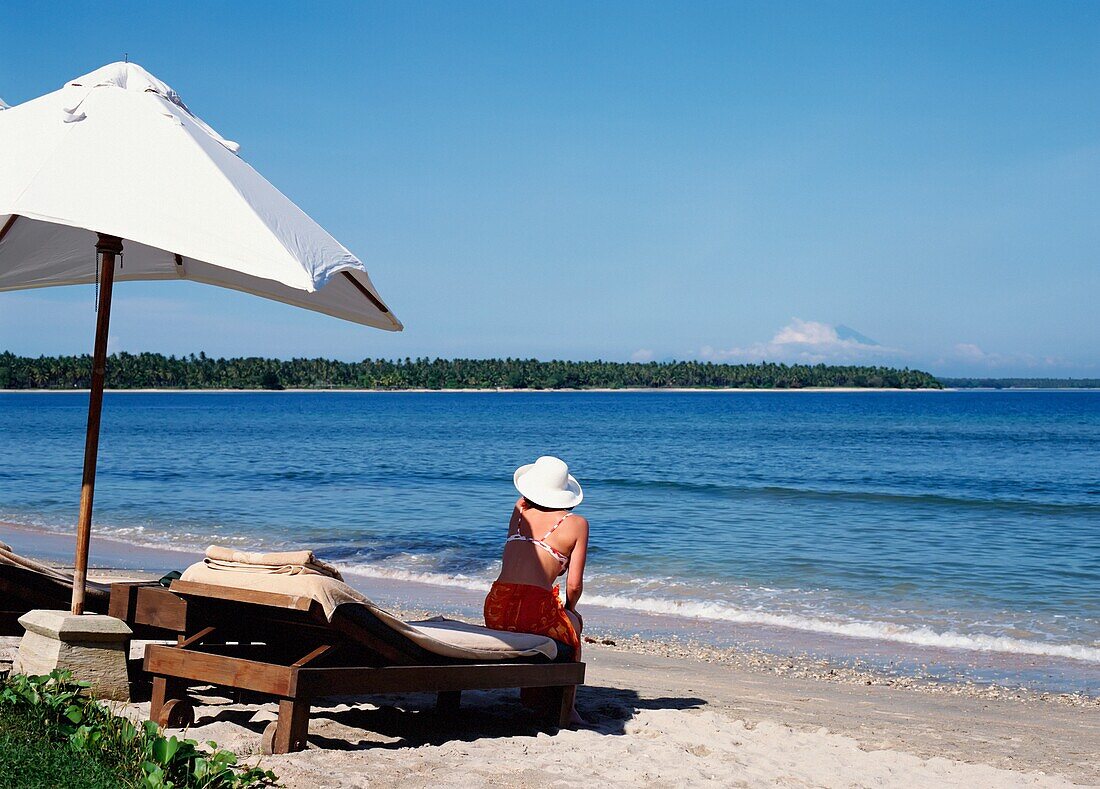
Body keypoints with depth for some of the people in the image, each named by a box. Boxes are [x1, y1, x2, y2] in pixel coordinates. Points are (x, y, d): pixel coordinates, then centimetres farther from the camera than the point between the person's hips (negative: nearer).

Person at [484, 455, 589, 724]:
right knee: (573, 622, 32)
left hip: (495, 613, 4)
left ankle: (531, 695, 44)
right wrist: (568, 609, 20)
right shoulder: (576, 523, 5)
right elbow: (574, 585, 5)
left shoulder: (519, 511, 15)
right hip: (537, 610, -4)